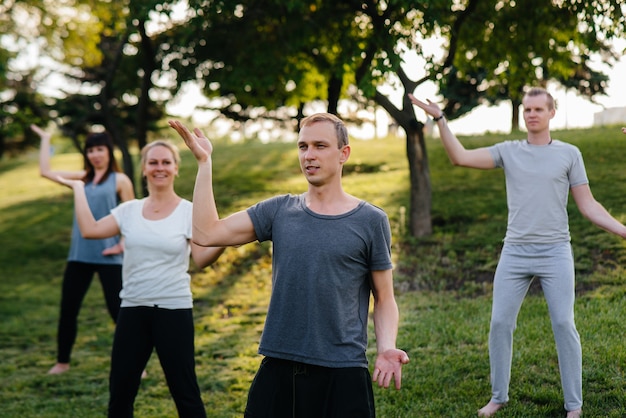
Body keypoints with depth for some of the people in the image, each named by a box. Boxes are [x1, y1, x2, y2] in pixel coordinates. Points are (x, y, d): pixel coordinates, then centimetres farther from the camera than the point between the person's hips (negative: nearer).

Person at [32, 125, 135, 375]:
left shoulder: (120, 180, 0)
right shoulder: (82, 178, 12)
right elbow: (45, 171, 11)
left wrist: (123, 244, -14)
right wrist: (45, 139, 16)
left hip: (108, 257, -5)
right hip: (79, 255, 5)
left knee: (117, 310, -3)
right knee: (68, 309, 10)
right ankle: (63, 361, 25)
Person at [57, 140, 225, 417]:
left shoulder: (189, 212, -3)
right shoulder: (129, 210, 6)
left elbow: (201, 259, -11)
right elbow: (89, 229, -4)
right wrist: (78, 188, 5)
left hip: (173, 311, -4)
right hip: (132, 310, 4)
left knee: (185, 393, -1)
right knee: (119, 392, 11)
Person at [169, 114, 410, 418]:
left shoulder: (370, 221, -1)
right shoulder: (279, 211, 6)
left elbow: (384, 299, 3)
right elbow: (206, 233, -3)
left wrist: (386, 348, -15)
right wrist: (204, 162, -4)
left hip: (343, 374, -2)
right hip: (277, 369, 3)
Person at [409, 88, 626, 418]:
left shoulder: (569, 154, 4)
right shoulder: (508, 151, 6)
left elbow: (588, 206, 4)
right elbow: (459, 157, -4)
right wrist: (439, 119, -13)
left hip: (555, 254, -2)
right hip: (514, 254, 2)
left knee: (564, 325, -2)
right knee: (500, 323, 2)